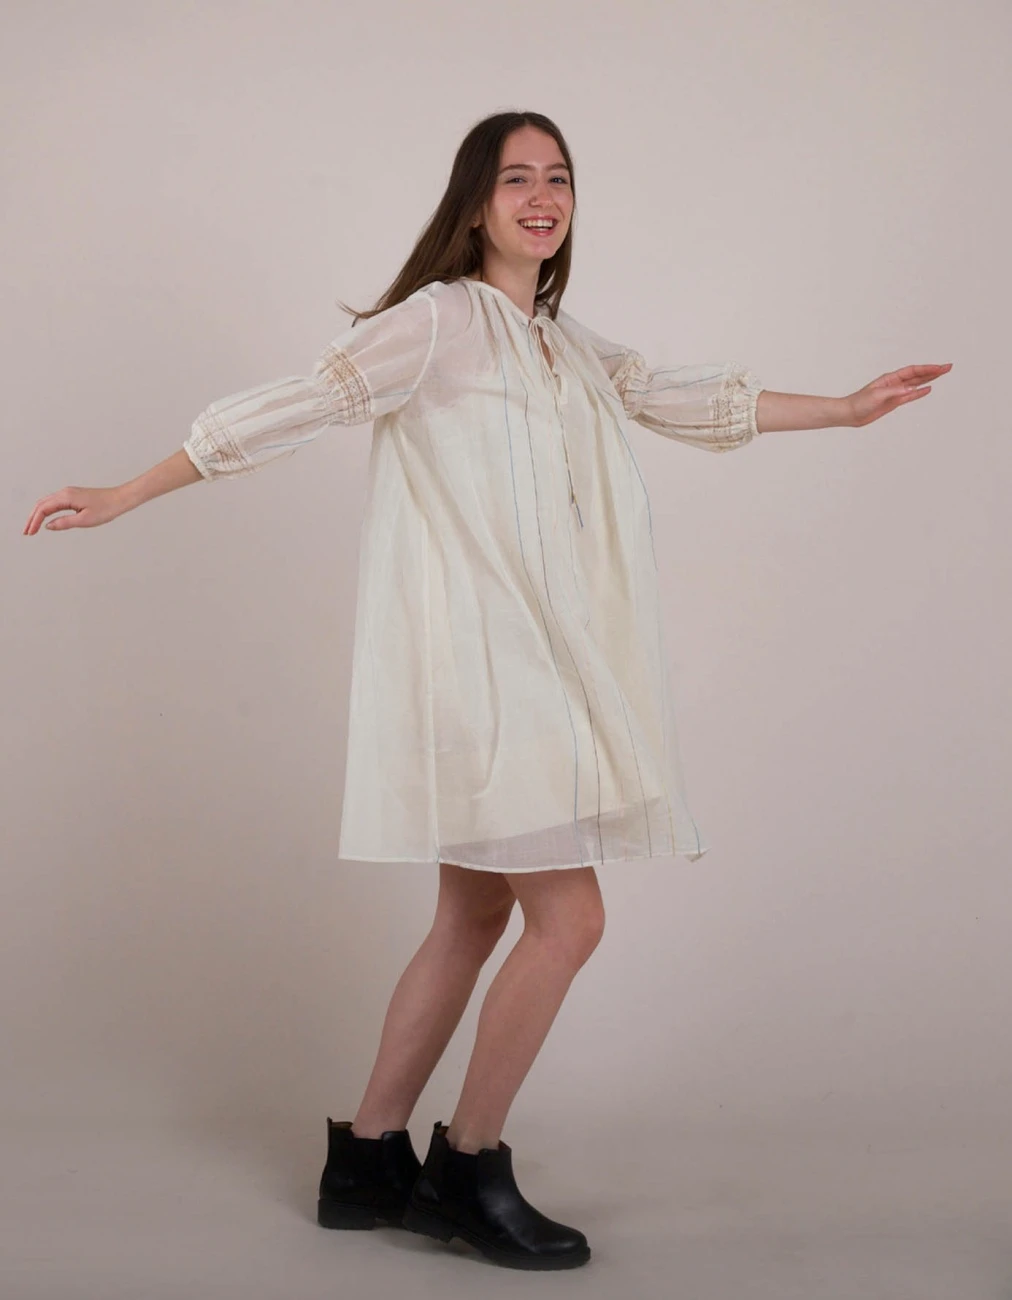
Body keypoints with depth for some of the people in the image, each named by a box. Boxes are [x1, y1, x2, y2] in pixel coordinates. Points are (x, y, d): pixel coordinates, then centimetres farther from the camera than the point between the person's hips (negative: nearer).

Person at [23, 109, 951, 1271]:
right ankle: (468, 1168, 10)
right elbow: (297, 406, -11)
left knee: (475, 919, 12)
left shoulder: (566, 344, 17)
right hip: (470, 657, -9)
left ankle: (367, 1161, 25)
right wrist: (124, 495, -11)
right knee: (570, 918, -8)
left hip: (536, 660, 9)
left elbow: (684, 400, 25)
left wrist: (848, 409, 28)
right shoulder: (440, 319, -7)